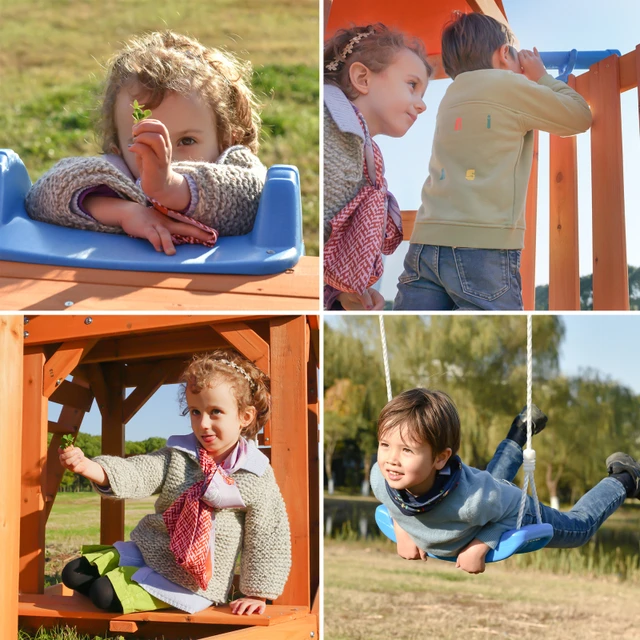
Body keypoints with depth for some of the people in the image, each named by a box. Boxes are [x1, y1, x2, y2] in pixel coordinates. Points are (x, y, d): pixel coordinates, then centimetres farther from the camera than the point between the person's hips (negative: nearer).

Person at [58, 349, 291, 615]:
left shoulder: (257, 478, -16)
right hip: (148, 549, 5)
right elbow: (136, 473, -15)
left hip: (189, 582, -5)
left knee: (105, 594, -17)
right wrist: (87, 466, -34)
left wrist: (256, 594, -9)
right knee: (74, 574, 4)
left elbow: (268, 537, -11)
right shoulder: (178, 455, -4)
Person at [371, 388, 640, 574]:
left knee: (579, 527, 24)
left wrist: (479, 547, -33)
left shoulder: (472, 498, -50)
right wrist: (402, 531, -14)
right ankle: (521, 431, 59)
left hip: (511, 516, -5)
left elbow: (514, 505, -29)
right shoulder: (380, 480, -35)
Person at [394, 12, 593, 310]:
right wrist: (541, 77, 24)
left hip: (426, 242, 7)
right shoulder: (508, 85, 1)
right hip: (483, 247, -6)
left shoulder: (452, 96, 21)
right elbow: (580, 117, 12)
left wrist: (529, 83, 35)